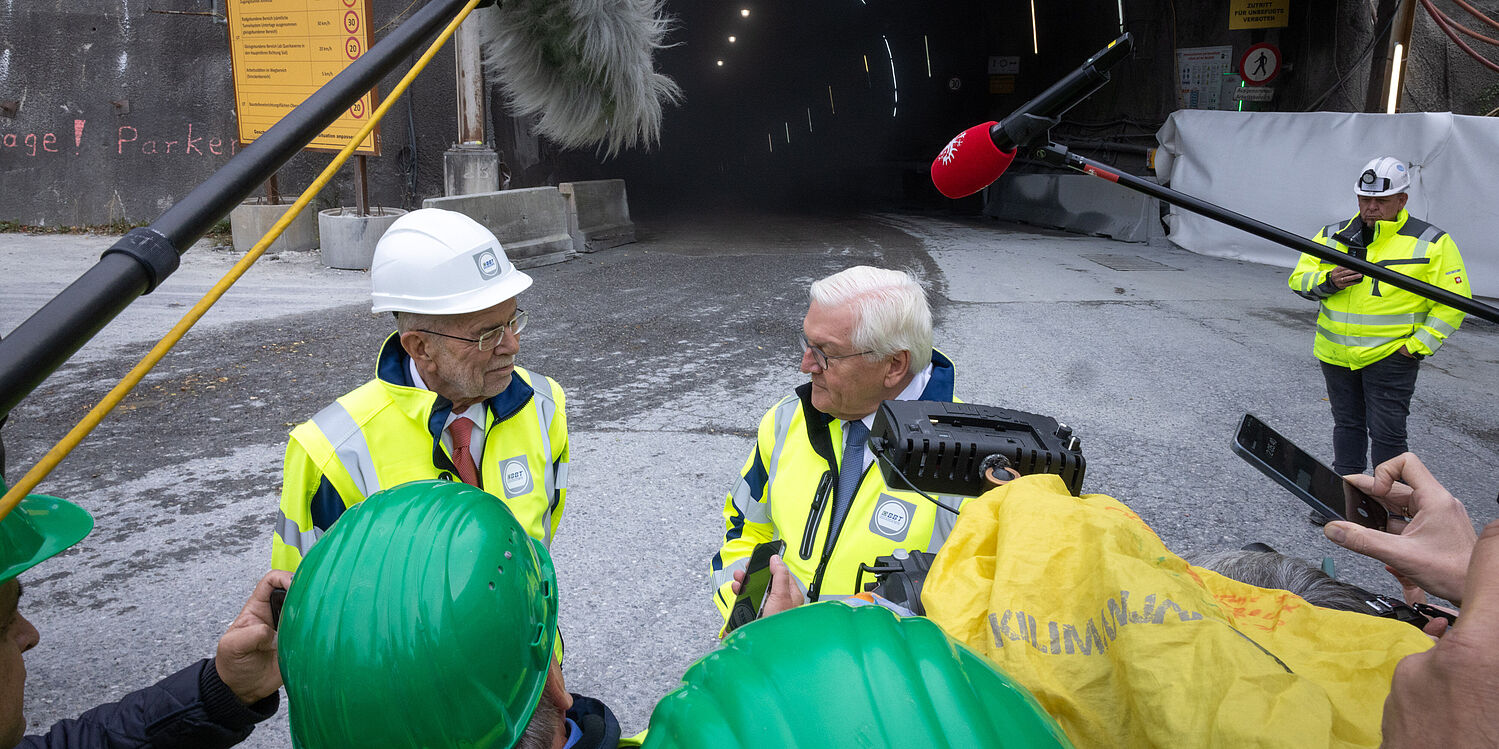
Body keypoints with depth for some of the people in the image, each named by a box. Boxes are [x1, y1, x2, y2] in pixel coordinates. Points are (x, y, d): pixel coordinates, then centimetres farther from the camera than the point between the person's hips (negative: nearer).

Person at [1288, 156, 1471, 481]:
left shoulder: (1432, 243, -4)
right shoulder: (1331, 236, 6)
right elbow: (1299, 280, 6)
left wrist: (1418, 345, -12)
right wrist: (1328, 281, -16)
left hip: (1390, 357, -4)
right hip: (1336, 355, 4)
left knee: (1387, 433, -3)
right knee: (1347, 424, 17)